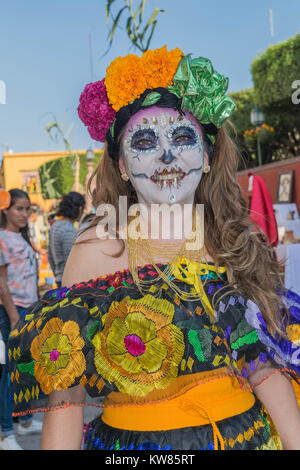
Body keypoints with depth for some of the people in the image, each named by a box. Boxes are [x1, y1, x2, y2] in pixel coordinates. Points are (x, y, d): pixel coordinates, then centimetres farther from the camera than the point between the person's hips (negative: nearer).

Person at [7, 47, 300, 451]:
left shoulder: (236, 241, -2)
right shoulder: (98, 248, -12)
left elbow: (263, 361, -2)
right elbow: (65, 391, -13)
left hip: (247, 435, 4)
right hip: (134, 439, -3)